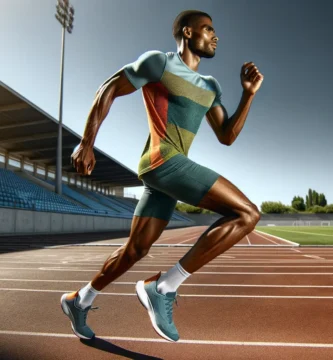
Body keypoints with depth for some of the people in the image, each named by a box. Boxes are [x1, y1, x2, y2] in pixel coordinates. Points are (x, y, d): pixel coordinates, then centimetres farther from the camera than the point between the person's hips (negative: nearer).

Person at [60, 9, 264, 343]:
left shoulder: (210, 87, 22)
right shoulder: (158, 62, 2)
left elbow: (227, 136, 18)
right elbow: (107, 90, 2)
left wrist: (249, 93, 10)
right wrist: (86, 143, -5)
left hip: (170, 168, 8)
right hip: (163, 160, -8)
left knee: (136, 249, 12)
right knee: (247, 213, -15)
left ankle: (79, 300, 33)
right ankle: (162, 287, -14)